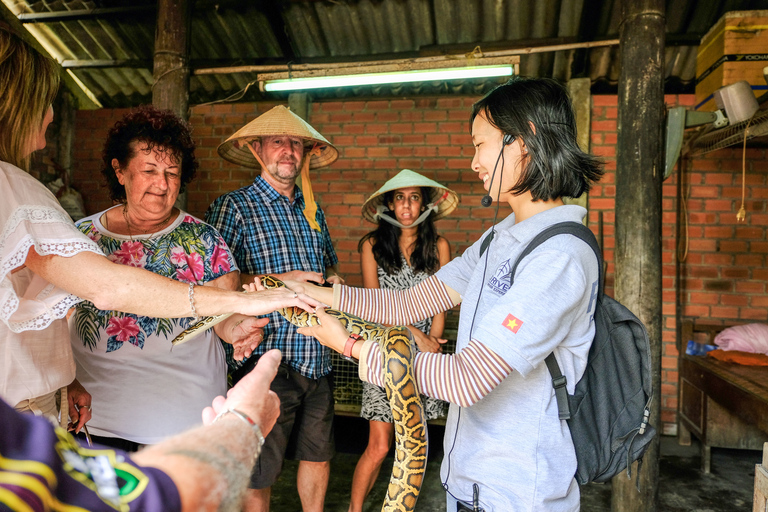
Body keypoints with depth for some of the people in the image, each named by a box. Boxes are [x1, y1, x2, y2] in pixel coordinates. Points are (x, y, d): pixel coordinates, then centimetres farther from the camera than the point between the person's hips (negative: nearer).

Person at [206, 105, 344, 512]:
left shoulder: (313, 210, 14)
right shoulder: (233, 207, -5)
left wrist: (333, 280, 4)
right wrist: (281, 279, -19)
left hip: (317, 360, 6)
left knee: (318, 456, 20)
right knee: (258, 474, 7)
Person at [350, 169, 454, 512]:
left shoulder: (438, 246, 6)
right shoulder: (372, 245, 2)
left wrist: (431, 343, -5)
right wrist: (415, 335, -8)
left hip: (425, 351, 2)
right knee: (379, 445, -4)